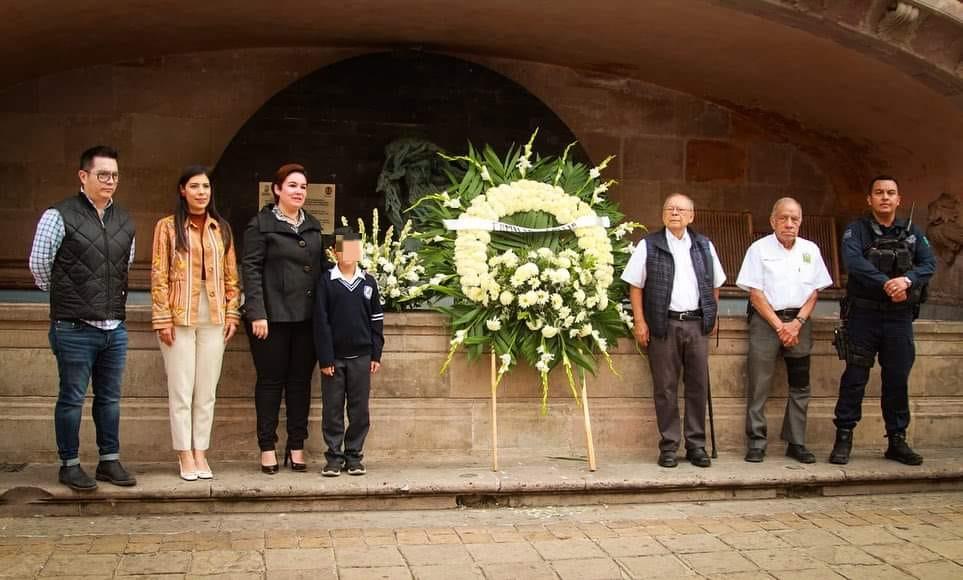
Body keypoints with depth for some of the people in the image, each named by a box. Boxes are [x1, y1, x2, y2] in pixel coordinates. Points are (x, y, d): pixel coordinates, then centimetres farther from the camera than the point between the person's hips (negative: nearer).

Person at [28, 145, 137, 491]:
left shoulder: (125, 221, 10)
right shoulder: (59, 216, -8)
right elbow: (39, 265, -1)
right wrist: (66, 298, 10)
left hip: (115, 329, 5)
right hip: (75, 329, -5)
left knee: (110, 398, 12)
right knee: (72, 398, 4)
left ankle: (110, 461, 23)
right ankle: (69, 465, 16)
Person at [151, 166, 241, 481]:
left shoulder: (221, 228, 11)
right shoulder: (168, 226, 1)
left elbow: (231, 275, 11)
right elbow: (158, 276, -3)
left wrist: (232, 313, 4)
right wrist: (163, 319, -9)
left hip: (213, 318, 3)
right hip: (180, 317, -3)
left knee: (207, 391, 6)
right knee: (181, 390, 1)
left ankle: (201, 454, 15)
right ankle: (185, 456, 10)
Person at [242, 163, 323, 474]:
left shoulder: (313, 226, 14)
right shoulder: (261, 224, -2)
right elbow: (251, 269, -7)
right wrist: (257, 313, -15)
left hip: (307, 317, 5)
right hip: (273, 316, -5)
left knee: (301, 381, 7)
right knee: (271, 381, 3)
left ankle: (296, 445, 16)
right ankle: (267, 447, 11)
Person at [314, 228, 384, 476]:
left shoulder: (368, 282, 5)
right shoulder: (326, 281, -4)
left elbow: (376, 321, 9)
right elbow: (320, 321, -5)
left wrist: (376, 354, 4)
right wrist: (325, 358, -9)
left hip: (361, 356, 2)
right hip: (334, 357, -2)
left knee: (359, 409, 6)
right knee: (332, 409, 4)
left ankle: (354, 456, 17)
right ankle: (334, 457, 14)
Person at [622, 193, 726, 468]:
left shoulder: (704, 246, 12)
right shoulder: (648, 246, 3)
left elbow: (714, 285, 19)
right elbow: (635, 286, 1)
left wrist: (712, 317, 11)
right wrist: (640, 322, -6)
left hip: (697, 324, 3)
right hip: (664, 325, -3)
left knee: (698, 386, 4)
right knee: (665, 387, 1)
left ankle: (696, 445, 13)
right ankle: (669, 446, 8)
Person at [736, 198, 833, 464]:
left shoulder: (810, 250, 8)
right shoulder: (759, 249, -2)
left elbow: (814, 292, 7)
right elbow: (755, 293, -6)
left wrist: (796, 323, -7)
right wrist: (779, 326, -10)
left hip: (799, 322, 4)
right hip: (766, 321, -4)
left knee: (800, 386, 7)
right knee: (759, 385, -5)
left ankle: (796, 443, 15)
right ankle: (756, 443, 1)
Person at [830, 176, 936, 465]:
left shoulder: (912, 232, 11)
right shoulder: (857, 230, 0)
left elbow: (929, 263, -3)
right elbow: (853, 262, -18)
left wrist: (908, 280, -23)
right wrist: (886, 283, -28)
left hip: (900, 316, 3)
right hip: (863, 314, -3)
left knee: (898, 380, 8)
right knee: (855, 378, 0)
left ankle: (897, 440, 19)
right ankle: (843, 439, 7)